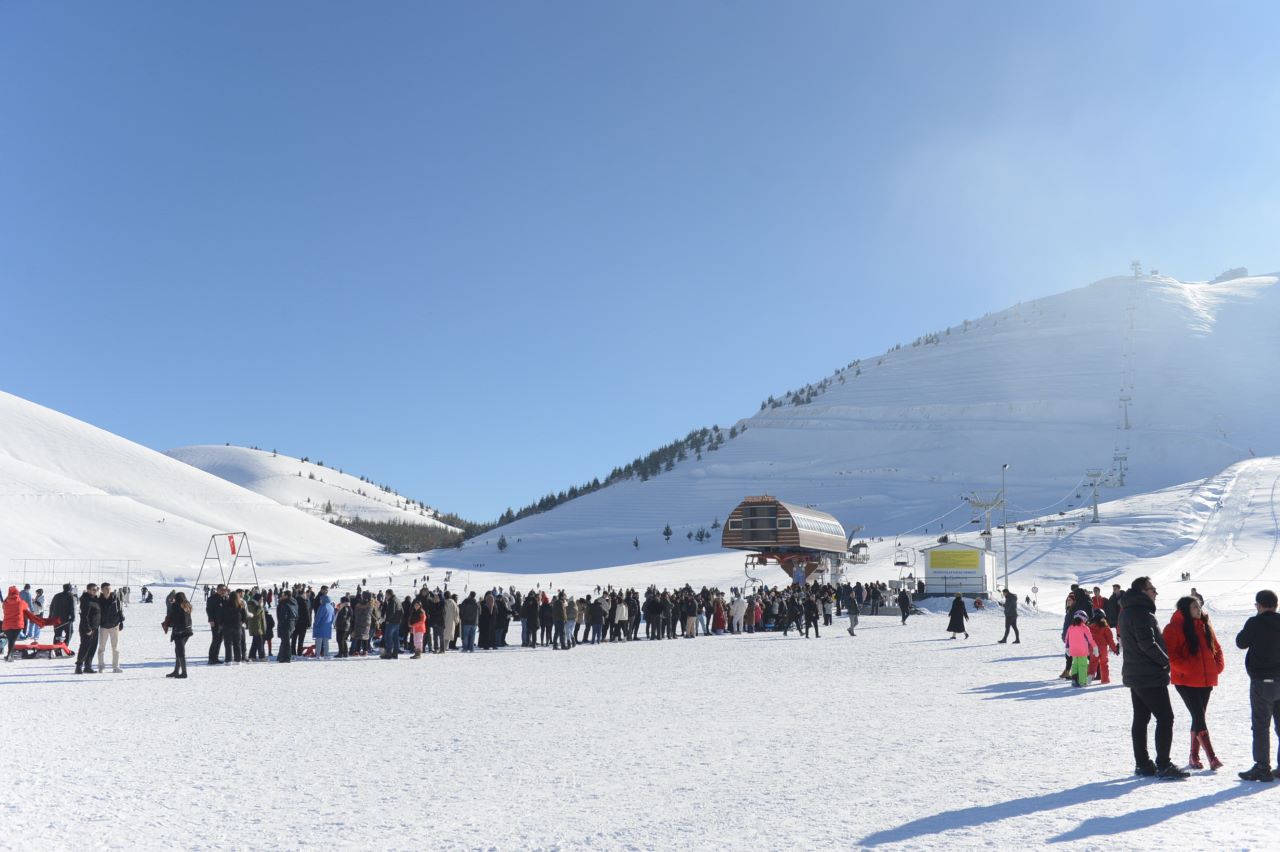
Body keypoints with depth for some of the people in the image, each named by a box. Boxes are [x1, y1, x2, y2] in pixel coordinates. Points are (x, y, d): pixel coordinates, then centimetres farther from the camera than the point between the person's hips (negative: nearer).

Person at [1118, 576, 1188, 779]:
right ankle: (1163, 765, -5)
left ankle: (1142, 764, 16)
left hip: (1134, 674, 10)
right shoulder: (1142, 612, -18)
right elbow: (1148, 643, -26)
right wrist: (1165, 660, -10)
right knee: (1165, 718, -5)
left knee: (1140, 719, 12)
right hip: (1150, 676, -10)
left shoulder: (1127, 612, 14)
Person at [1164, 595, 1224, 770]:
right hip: (1186, 681, -7)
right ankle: (1211, 757, -12)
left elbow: (1216, 648, 18)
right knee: (1199, 717, -11)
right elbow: (1170, 654, -13)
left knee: (1198, 717, 11)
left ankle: (1194, 756, 19)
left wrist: (1217, 667, 5)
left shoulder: (1205, 626, 12)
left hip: (1206, 680, 7)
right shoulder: (1174, 628, -9)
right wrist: (1186, 669, -18)